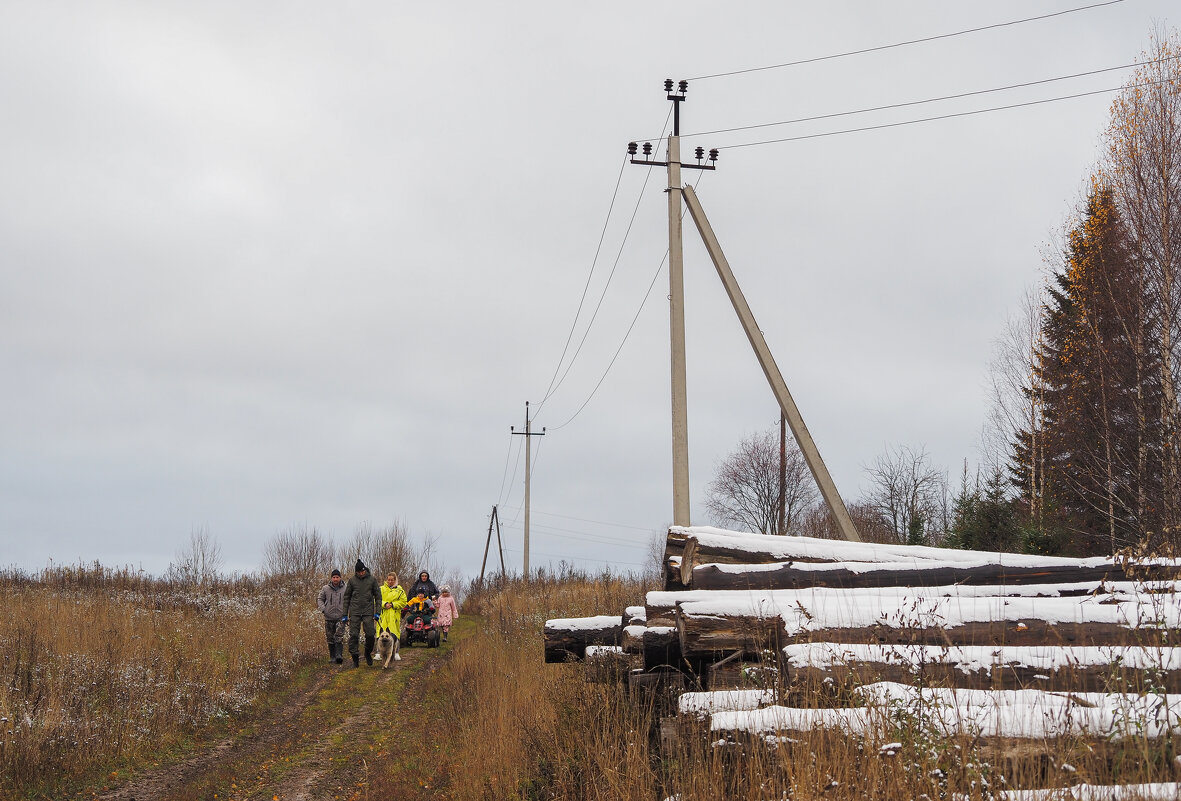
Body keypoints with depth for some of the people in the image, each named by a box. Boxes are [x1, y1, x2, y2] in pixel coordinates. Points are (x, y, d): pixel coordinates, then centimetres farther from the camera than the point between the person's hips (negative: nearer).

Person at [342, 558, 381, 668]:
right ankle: (355, 658, 4)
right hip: (354, 612, 1)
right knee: (353, 635, -4)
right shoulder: (352, 581, 6)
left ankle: (368, 653, 18)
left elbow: (378, 596, 7)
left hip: (368, 612, -1)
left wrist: (377, 612, -2)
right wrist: (345, 614, 7)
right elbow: (346, 597, 11)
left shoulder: (372, 580, 4)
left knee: (370, 635, -7)